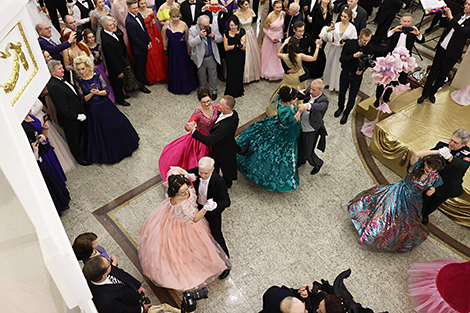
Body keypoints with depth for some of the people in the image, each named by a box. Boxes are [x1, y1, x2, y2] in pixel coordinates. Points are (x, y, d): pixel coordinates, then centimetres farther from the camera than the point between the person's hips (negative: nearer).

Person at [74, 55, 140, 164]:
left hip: (105, 105, 1)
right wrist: (91, 94, -25)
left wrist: (98, 92, -25)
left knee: (116, 124, 9)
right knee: (101, 131, 7)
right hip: (93, 110, -1)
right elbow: (83, 99, -8)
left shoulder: (97, 75, -6)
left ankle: (123, 147, 34)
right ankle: (109, 154, 26)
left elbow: (106, 90, -6)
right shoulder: (79, 81, -8)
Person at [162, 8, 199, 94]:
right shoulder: (167, 24, -8)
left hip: (182, 50, -3)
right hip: (171, 50, 3)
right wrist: (165, 49, 11)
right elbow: (165, 38, 4)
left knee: (184, 67, 10)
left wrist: (189, 51, -5)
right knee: (173, 68, 17)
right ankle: (175, 86, 37)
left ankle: (186, 87, 30)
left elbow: (187, 39, -9)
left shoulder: (183, 25, -17)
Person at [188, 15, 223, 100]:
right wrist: (200, 36, -36)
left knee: (213, 75, 13)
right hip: (200, 58, -1)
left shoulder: (212, 27, -4)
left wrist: (214, 36, -21)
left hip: (212, 57, 2)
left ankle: (213, 91, 32)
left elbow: (220, 39, 1)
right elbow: (191, 43, -23)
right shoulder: (192, 30, -12)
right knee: (202, 76, 17)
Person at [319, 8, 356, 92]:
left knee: (340, 67, 7)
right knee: (331, 65, 15)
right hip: (334, 48, 3)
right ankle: (329, 83, 36)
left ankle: (338, 86, 26)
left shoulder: (352, 28, -7)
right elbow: (329, 37, -6)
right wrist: (328, 29, -25)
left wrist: (346, 44, -19)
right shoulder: (336, 25, -3)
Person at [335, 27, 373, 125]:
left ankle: (346, 113, 35)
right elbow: (341, 59, -17)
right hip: (345, 73, 1)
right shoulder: (349, 44, -17)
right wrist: (353, 56, -32)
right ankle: (340, 108, 50)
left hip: (357, 76, -1)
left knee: (352, 97, 10)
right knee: (342, 93, 21)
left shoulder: (369, 49, -14)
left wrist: (362, 70, -19)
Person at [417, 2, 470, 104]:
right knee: (434, 71, 10)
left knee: (442, 75, 11)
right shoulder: (459, 16, 5)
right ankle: (425, 93, 20)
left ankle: (432, 92, 31)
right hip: (441, 48, 5)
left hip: (451, 54, -5)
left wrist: (451, 18, -30)